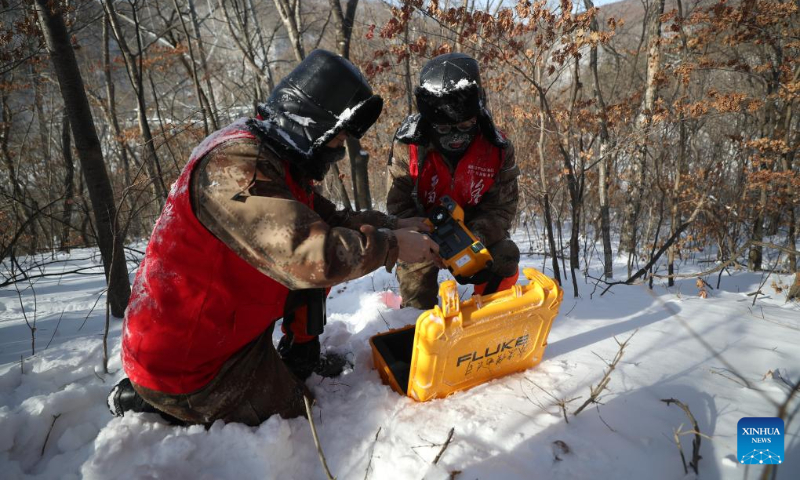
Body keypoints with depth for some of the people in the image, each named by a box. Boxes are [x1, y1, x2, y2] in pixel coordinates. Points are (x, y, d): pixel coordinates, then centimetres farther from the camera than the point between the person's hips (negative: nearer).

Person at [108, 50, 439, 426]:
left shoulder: (276, 157, 2)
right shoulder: (237, 165, -30)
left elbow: (326, 218, 8)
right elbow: (309, 253, -38)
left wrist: (394, 225, -1)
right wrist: (390, 245, -24)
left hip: (227, 322, 9)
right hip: (181, 358, -9)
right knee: (294, 416, 7)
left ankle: (300, 357, 19)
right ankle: (154, 403, 9)